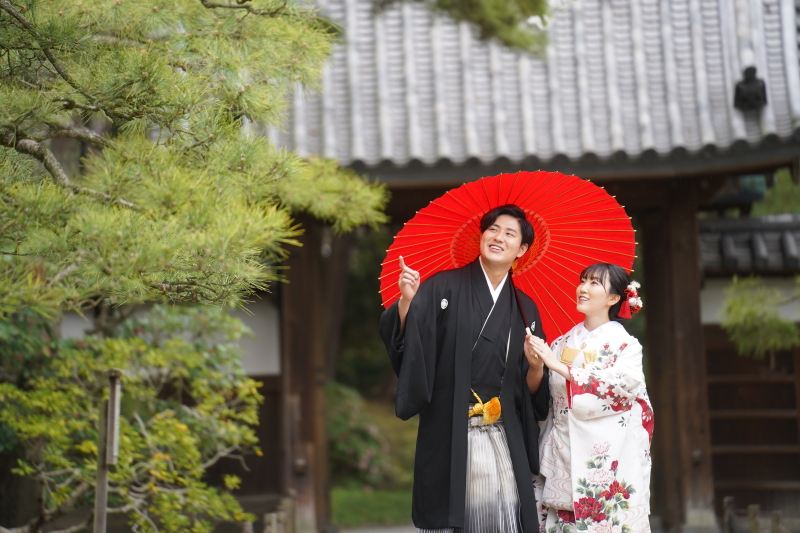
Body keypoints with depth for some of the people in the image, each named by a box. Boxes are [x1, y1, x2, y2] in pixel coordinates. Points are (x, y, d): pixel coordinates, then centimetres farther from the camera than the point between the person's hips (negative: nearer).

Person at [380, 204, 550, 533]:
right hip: (448, 439, -3)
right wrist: (406, 301, -28)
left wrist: (535, 367, -6)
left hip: (503, 442, 3)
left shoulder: (525, 309, 12)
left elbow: (530, 391, 14)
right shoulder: (443, 288, 2)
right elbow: (405, 344, -12)